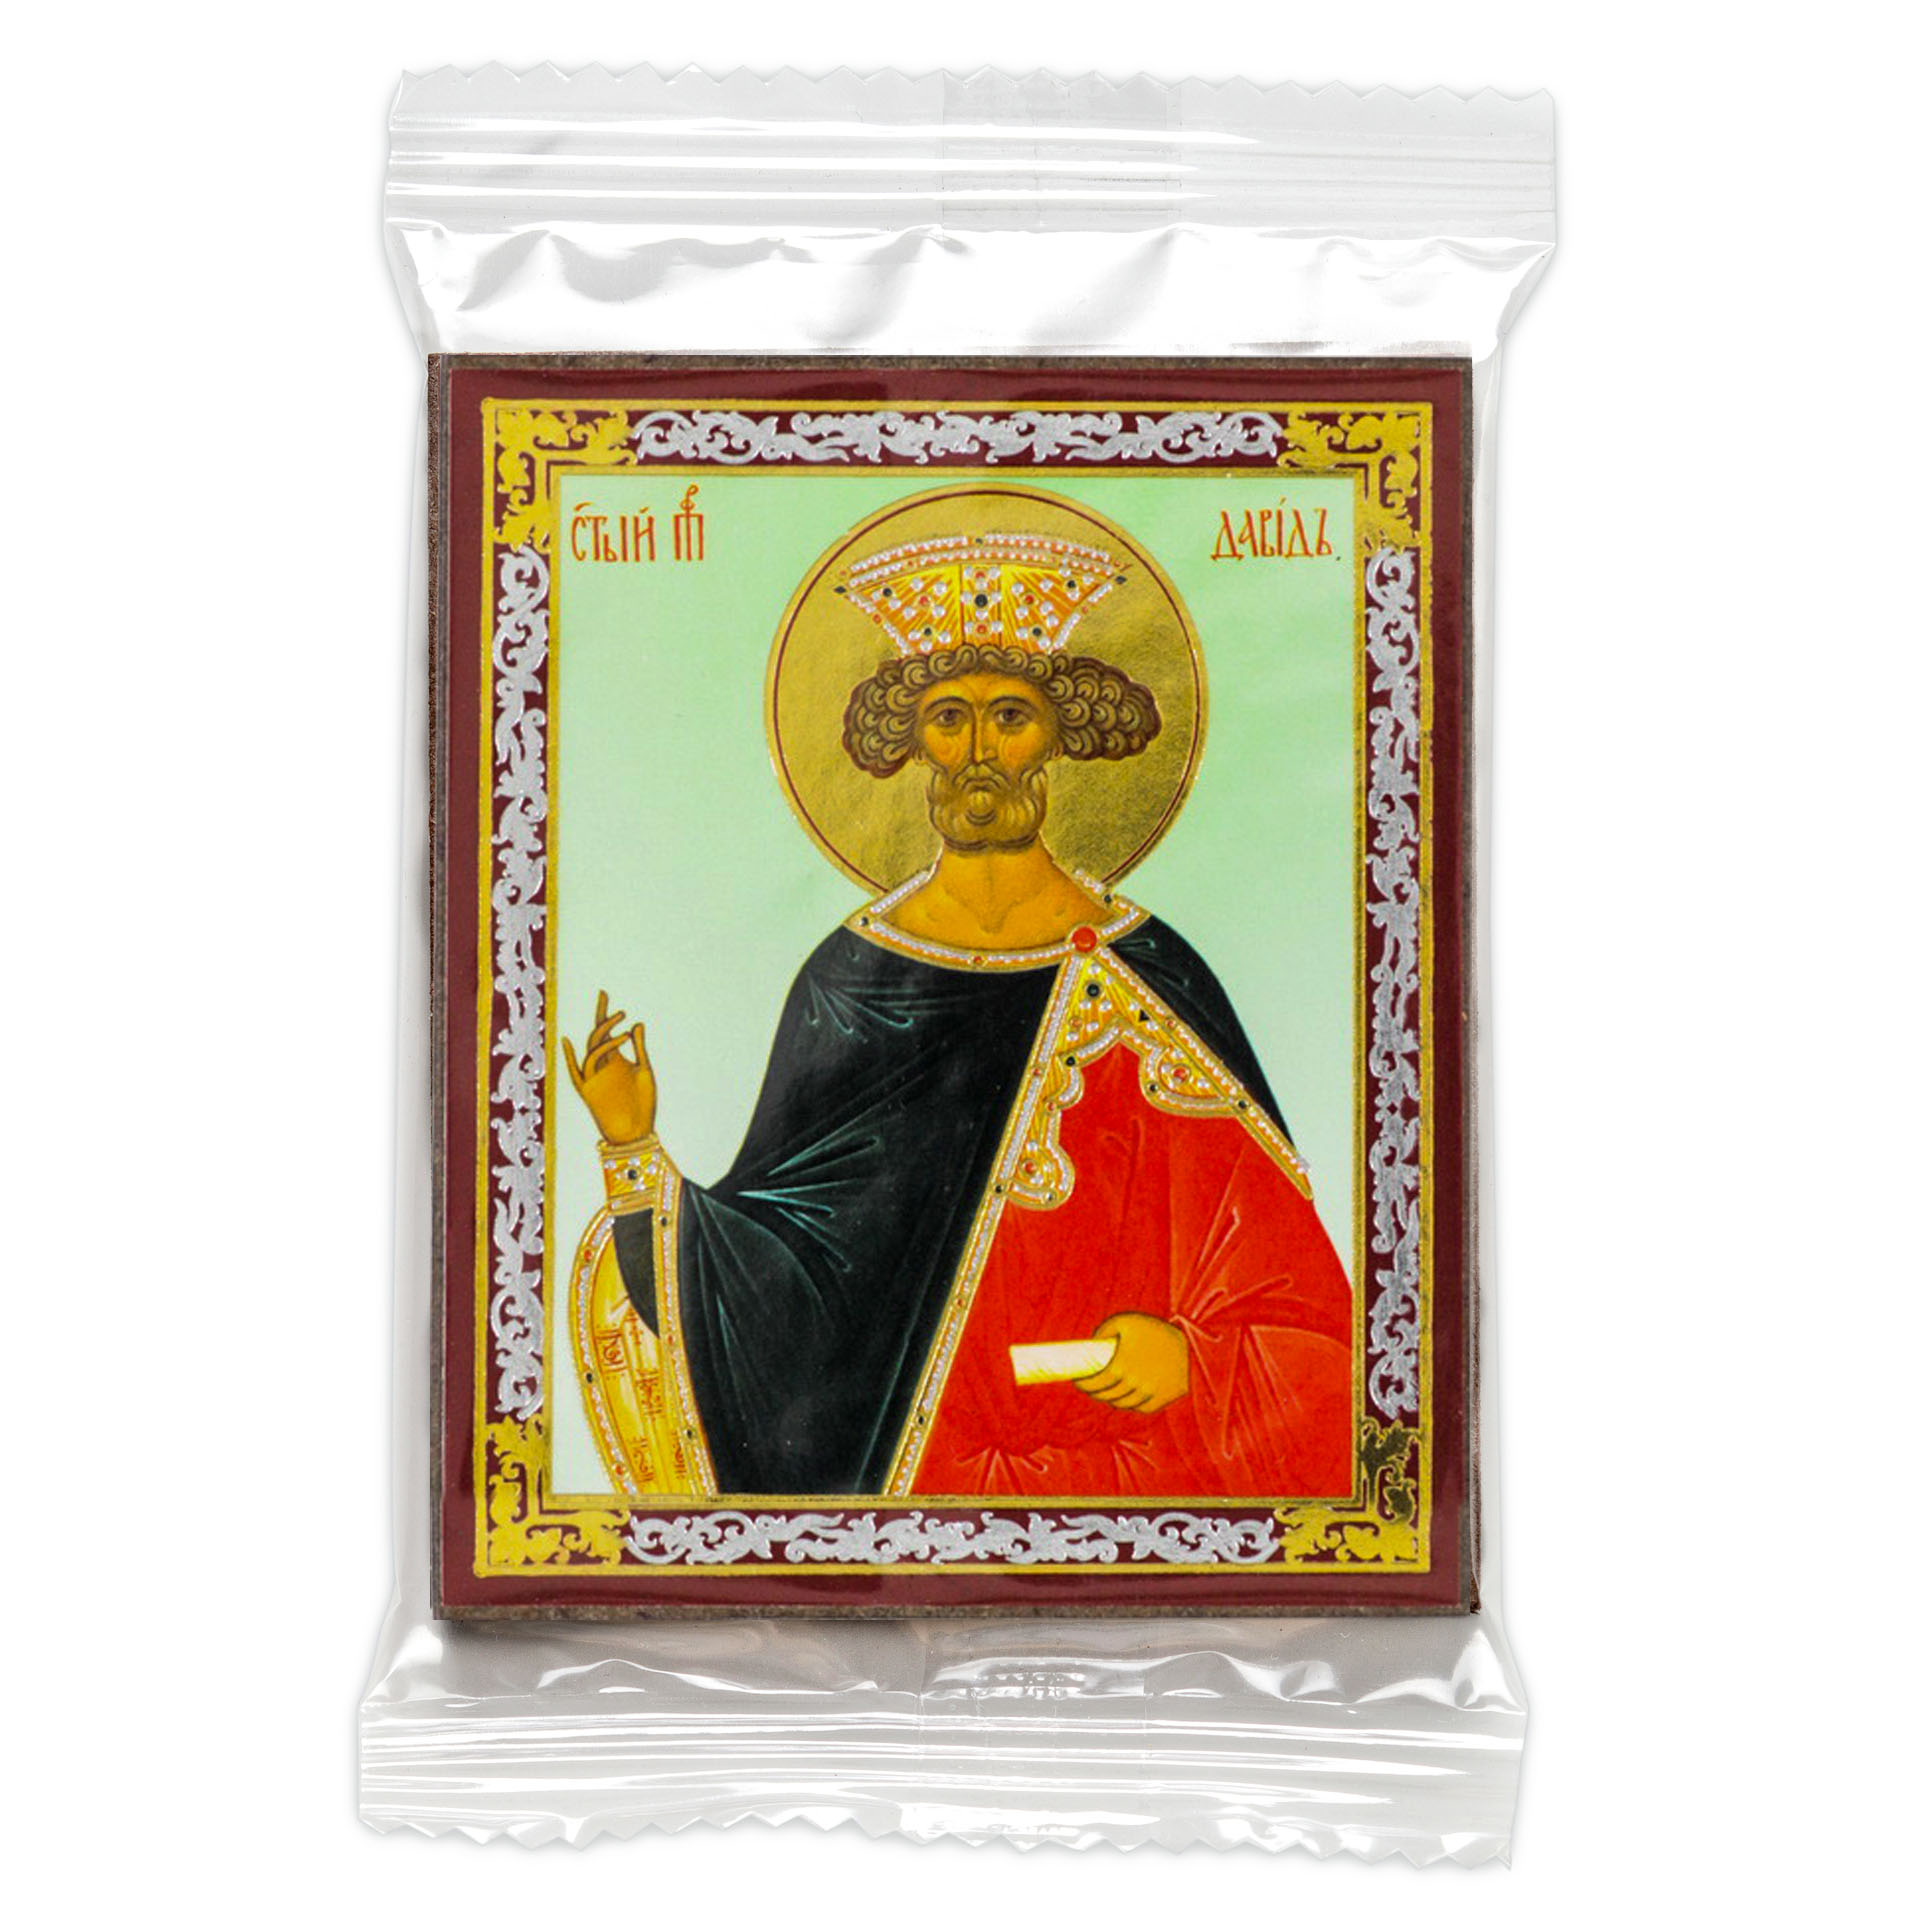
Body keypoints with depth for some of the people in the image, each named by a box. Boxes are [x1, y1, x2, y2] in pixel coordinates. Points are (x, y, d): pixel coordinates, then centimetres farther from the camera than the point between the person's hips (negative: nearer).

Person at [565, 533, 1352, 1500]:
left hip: (1125, 1453, 0)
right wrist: (635, 1150, -12)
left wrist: (1188, 1356, -16)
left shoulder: (1153, 980, -3)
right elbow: (771, 1276, 0)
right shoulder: (850, 979, 0)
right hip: (893, 1466, 1)